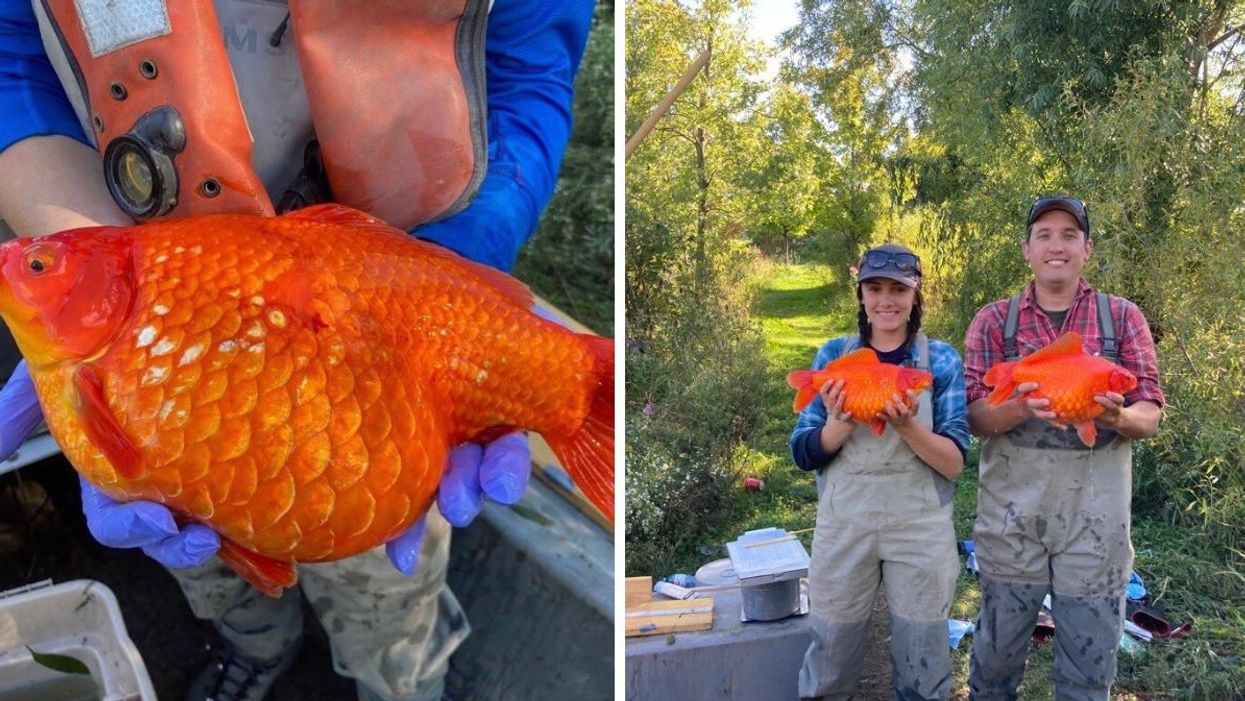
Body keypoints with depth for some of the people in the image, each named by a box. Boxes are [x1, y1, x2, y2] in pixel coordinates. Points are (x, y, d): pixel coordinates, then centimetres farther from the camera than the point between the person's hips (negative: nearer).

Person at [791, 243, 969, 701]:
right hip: (842, 524, 1)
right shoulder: (834, 354, 3)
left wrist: (908, 427, -25)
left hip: (920, 528, -1)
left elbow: (954, 463, -7)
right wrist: (841, 424, -21)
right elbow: (804, 453, -1)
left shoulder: (941, 359, -1)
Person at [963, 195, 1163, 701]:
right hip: (1010, 508, 0)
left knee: (1091, 657, 10)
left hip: (1096, 512, 1)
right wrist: (1019, 408, -27)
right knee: (998, 646, 12)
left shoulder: (1123, 318, 3)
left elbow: (1151, 415, 1)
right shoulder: (993, 321, 2)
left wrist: (1118, 416, -23)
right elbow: (972, 415, -5)